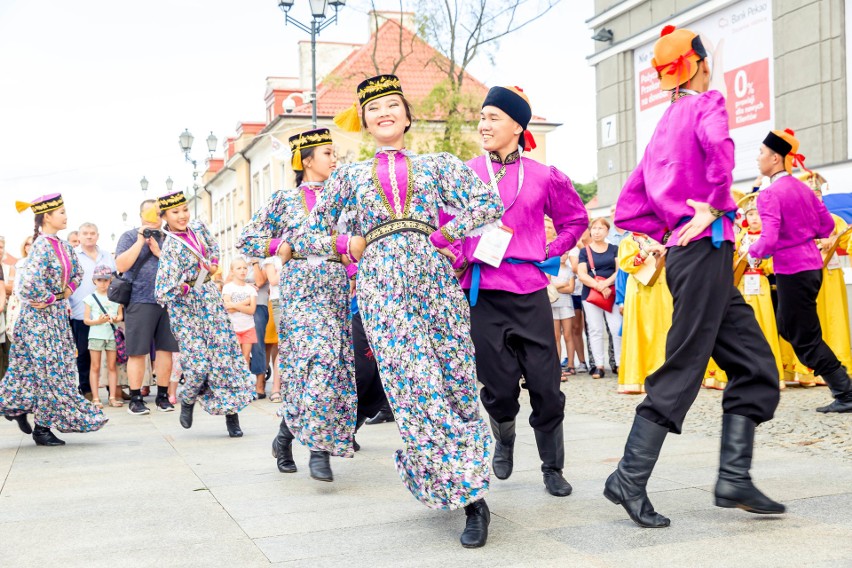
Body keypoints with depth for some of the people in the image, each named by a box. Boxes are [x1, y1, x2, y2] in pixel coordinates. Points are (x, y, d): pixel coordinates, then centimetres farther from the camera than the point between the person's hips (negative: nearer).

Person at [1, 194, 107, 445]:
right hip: (40, 317, -8)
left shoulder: (63, 245, 8)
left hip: (57, 314, 8)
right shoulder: (41, 247, -18)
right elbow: (30, 283, -30)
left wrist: (67, 292, 5)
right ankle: (42, 428, 7)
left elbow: (77, 273, 22)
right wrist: (48, 299, -15)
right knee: (50, 370, -4)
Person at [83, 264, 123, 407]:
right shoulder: (91, 298, 1)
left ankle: (113, 397, 9)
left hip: (112, 334, 2)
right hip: (96, 335, -2)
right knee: (95, 367, 1)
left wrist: (116, 319, -12)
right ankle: (95, 398, 4)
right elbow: (86, 319, -1)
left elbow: (120, 314, 11)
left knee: (112, 366, 5)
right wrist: (98, 321, -18)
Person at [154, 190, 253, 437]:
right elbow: (163, 292, -23)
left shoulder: (198, 227, 2)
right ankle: (188, 399, 22)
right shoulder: (170, 246, -16)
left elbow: (213, 246, 23)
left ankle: (231, 413, 6)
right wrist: (181, 287, -37)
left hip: (210, 299, 6)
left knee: (225, 354, 0)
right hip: (186, 306, -5)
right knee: (197, 360, -10)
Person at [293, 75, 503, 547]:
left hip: (435, 275, 1)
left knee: (458, 386, -2)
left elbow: (488, 203, 2)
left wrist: (441, 237, -3)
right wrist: (347, 245, 4)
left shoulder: (437, 165, 16)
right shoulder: (349, 176, 19)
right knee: (419, 391, -12)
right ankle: (472, 498, -7)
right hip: (382, 285, 0)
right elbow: (308, 236, 20)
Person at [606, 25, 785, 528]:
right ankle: (630, 481, -2)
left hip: (685, 254, 8)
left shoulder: (664, 127, 19)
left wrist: (669, 231, 12)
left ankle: (735, 478, 6)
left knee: (754, 364, 9)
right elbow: (718, 144, -29)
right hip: (706, 250, -8)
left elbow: (628, 209, 19)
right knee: (681, 373, -6)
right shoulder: (707, 103, -2)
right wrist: (713, 208, -18)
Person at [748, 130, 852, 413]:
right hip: (812, 264, 8)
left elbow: (769, 241, -24)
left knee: (805, 337, 2)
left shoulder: (769, 194, -16)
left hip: (791, 271, -8)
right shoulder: (802, 188, 9)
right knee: (788, 328, 21)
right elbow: (827, 225, 15)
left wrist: (753, 251, -5)